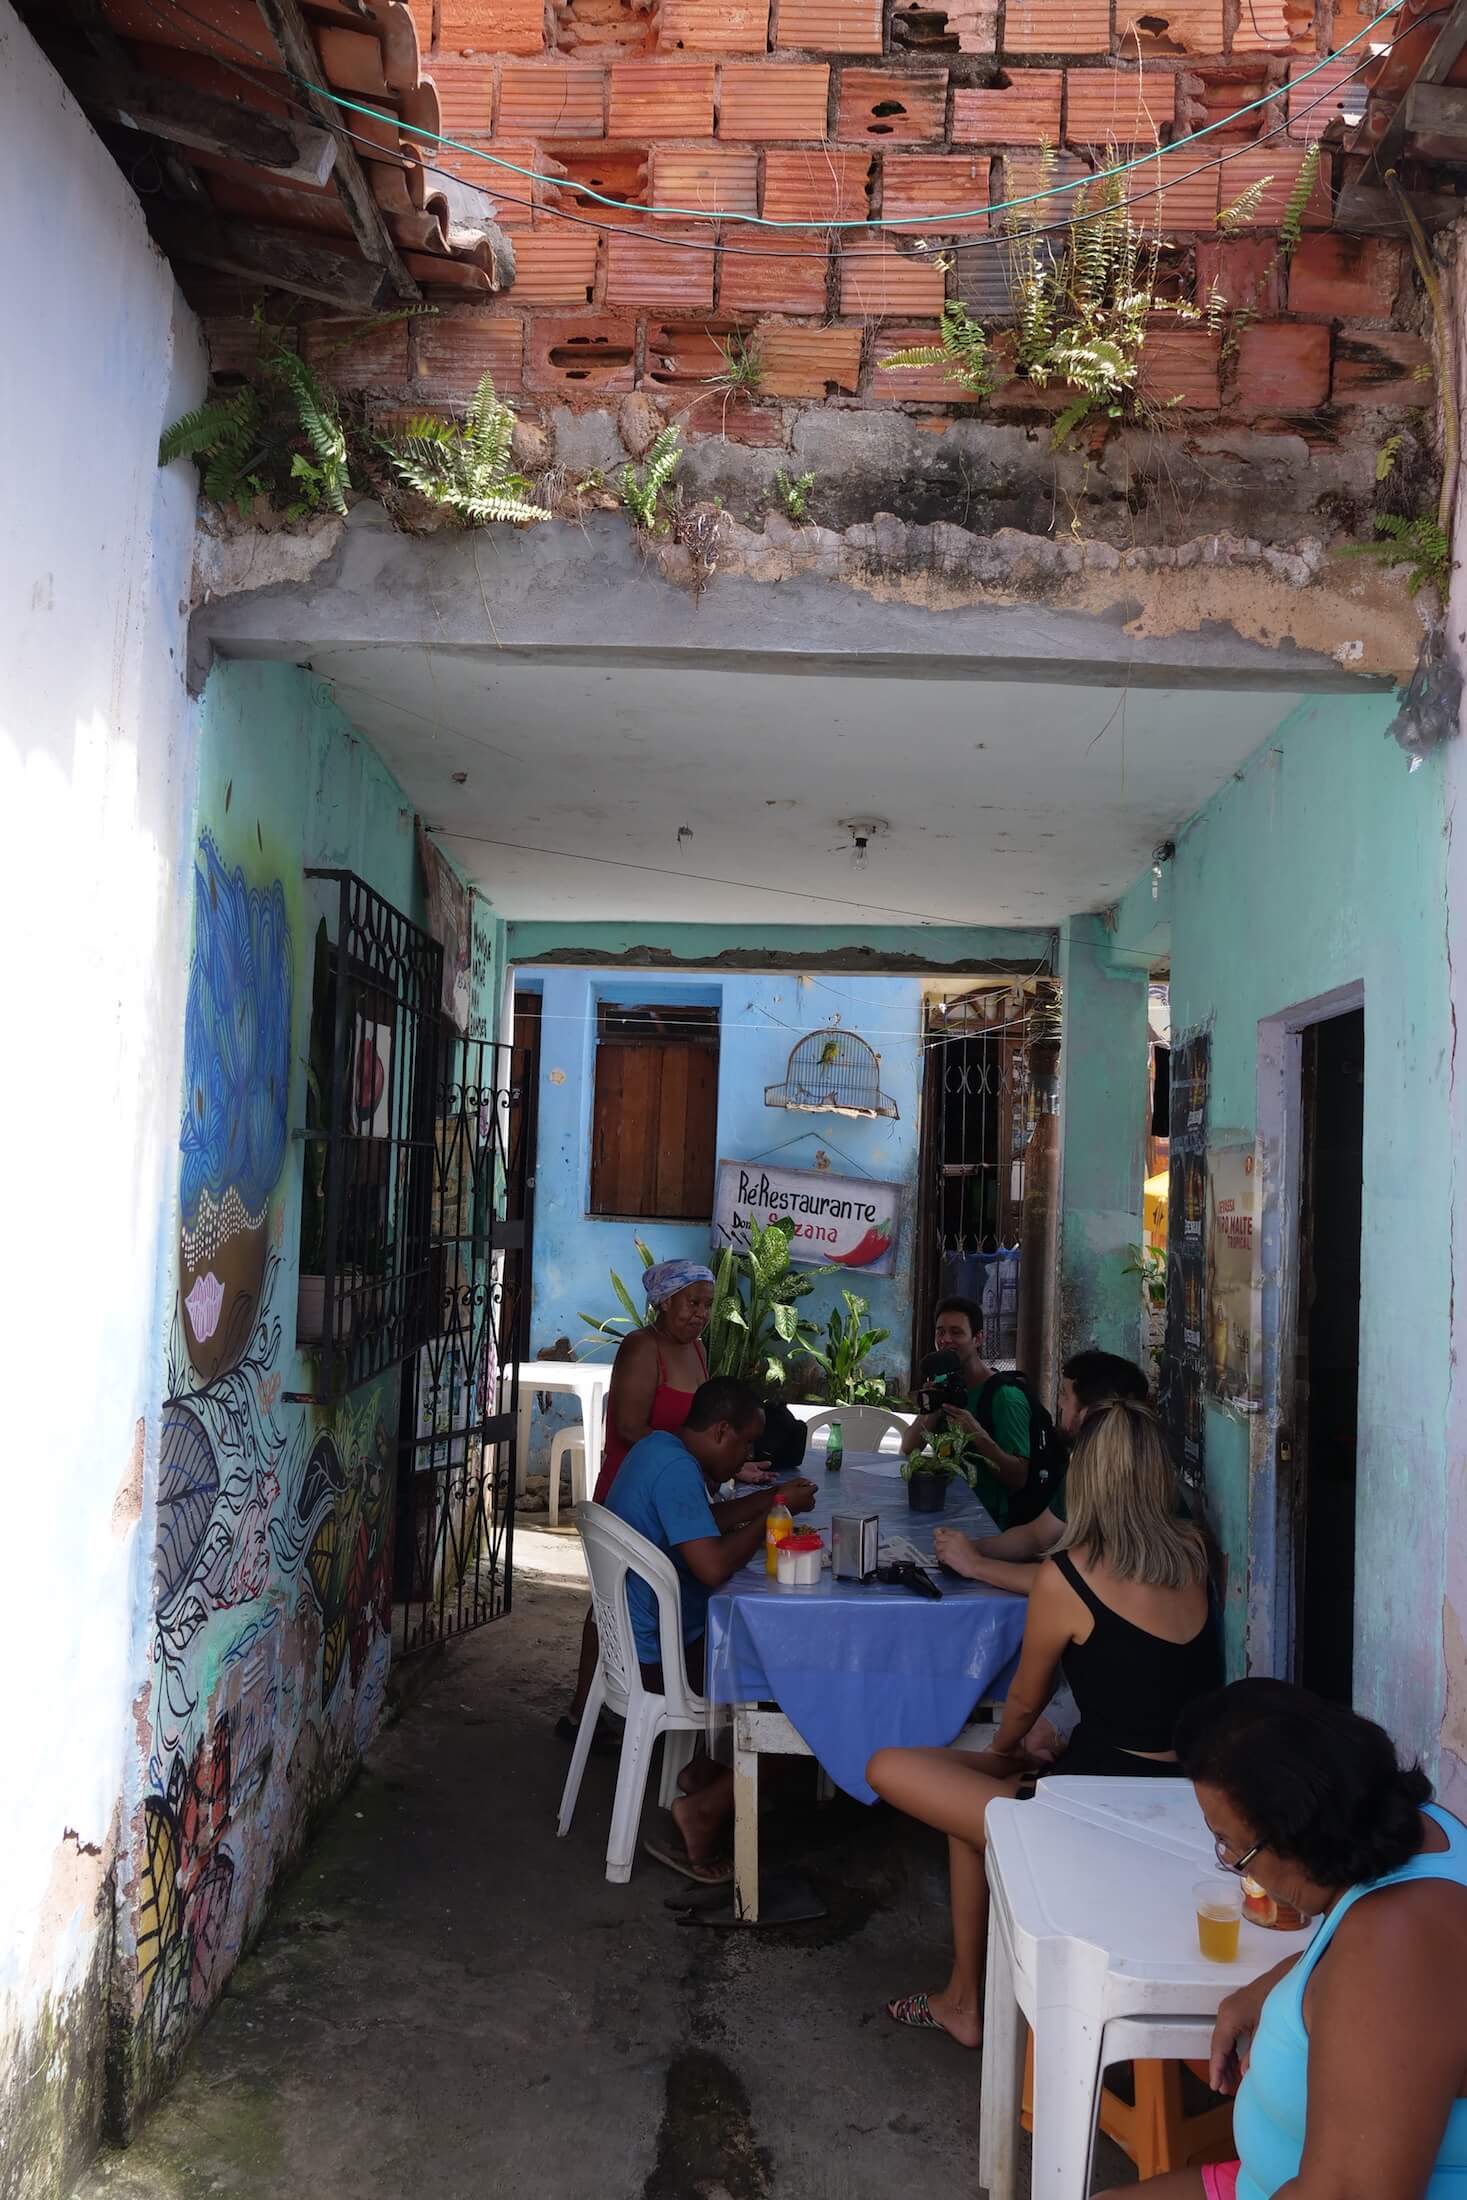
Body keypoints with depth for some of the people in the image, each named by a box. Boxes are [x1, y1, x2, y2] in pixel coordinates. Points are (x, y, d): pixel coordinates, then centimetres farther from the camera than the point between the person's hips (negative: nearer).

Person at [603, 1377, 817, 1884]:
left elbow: (707, 1520, 20)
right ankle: (706, 1808, -1)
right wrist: (777, 1511, -17)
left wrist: (772, 1497, 7)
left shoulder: (659, 1447, 8)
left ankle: (704, 1771, 25)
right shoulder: (676, 1470, -25)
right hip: (664, 1657, -11)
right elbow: (714, 1566, -30)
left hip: (639, 1634, 11)